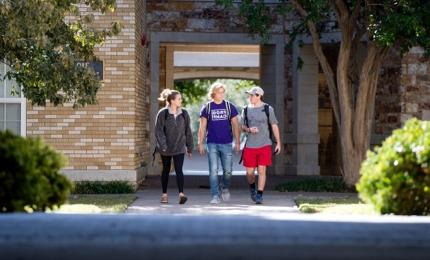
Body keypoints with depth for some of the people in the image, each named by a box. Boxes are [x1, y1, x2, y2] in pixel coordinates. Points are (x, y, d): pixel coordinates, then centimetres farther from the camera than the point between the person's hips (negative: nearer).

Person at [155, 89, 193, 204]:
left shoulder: (184, 114, 2)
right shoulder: (163, 113, -8)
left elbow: (188, 131, 8)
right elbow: (159, 131, -10)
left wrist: (189, 147, 10)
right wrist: (163, 145, -19)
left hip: (179, 148, 1)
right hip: (166, 148, -1)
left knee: (179, 170, -11)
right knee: (166, 170, 11)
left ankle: (181, 194, -19)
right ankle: (164, 194, 22)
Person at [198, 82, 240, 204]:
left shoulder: (230, 107, 5)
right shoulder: (206, 108, 4)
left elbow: (235, 125, 6)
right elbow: (202, 127, 5)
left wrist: (238, 142, 0)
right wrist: (200, 143, 0)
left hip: (226, 143, 1)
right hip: (212, 144, -1)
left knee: (228, 170, 2)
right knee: (213, 170, -5)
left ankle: (225, 189, 30)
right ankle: (215, 196, -2)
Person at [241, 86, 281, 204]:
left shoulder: (268, 109, 0)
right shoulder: (246, 110, 6)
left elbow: (274, 126, 4)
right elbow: (242, 126, 10)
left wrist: (278, 143, 1)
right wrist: (249, 129, -13)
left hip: (265, 145, -2)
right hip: (250, 146, 2)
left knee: (262, 170, -8)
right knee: (250, 172, 5)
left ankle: (259, 195, -2)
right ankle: (252, 188, 34)